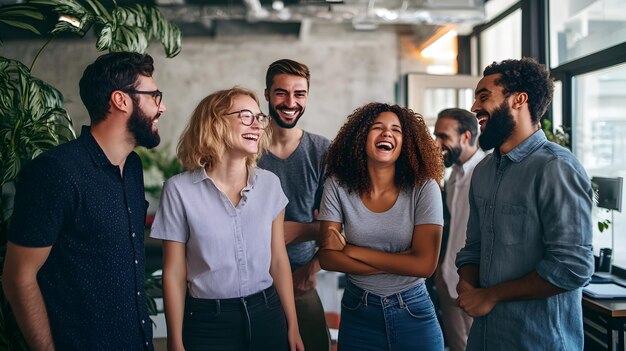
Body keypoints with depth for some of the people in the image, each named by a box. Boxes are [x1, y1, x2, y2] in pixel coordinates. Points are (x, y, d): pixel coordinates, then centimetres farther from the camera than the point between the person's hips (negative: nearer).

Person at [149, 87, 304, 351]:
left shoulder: (270, 184, 0)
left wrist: (293, 326, 7)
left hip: (267, 314, 3)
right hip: (207, 322, -3)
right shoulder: (180, 189, -9)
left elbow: (278, 260, 6)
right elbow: (174, 273, -5)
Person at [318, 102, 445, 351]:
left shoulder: (424, 188, -13)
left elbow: (425, 264, -19)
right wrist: (398, 264, -19)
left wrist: (349, 249, -16)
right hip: (357, 312, 1)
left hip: (413, 312, -1)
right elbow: (327, 257, -10)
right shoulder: (338, 185, -8)